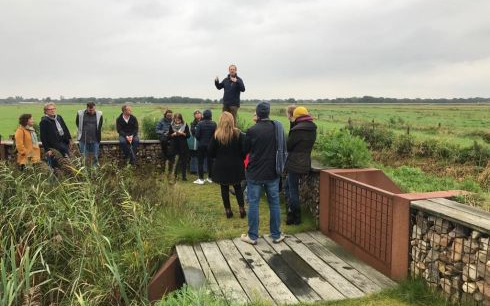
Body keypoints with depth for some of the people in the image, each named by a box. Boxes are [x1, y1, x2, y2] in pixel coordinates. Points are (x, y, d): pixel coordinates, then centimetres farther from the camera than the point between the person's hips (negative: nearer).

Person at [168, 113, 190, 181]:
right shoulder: (172, 125, 3)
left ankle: (184, 176, 6)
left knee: (183, 161, 0)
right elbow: (169, 135, 5)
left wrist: (182, 133, -16)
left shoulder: (185, 125, -1)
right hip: (175, 145, 1)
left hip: (183, 146, -1)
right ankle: (174, 176, 15)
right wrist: (173, 134, -14)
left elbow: (188, 135, -1)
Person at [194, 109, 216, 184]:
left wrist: (200, 140, 9)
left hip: (201, 145, -2)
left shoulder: (200, 124, -11)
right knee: (210, 161, 13)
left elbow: (197, 135, -11)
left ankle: (201, 179, 6)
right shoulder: (214, 124, -8)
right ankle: (210, 178, 21)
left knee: (200, 162, 6)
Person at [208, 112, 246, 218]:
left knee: (224, 188, 11)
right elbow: (243, 150, -6)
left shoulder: (216, 135, -9)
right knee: (238, 187, 15)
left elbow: (210, 153, -5)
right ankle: (242, 208, 13)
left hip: (221, 166, -1)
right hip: (236, 166, 1)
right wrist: (240, 159, 12)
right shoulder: (238, 134, -9)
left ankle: (228, 210, 15)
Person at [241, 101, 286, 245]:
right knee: (274, 203, 12)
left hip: (255, 173, -3)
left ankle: (252, 236, 13)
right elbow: (283, 149, 7)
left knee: (253, 203, 7)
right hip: (273, 173, 4)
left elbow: (245, 150, -1)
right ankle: (276, 235, 21)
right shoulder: (278, 127, -2)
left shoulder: (252, 130, -14)